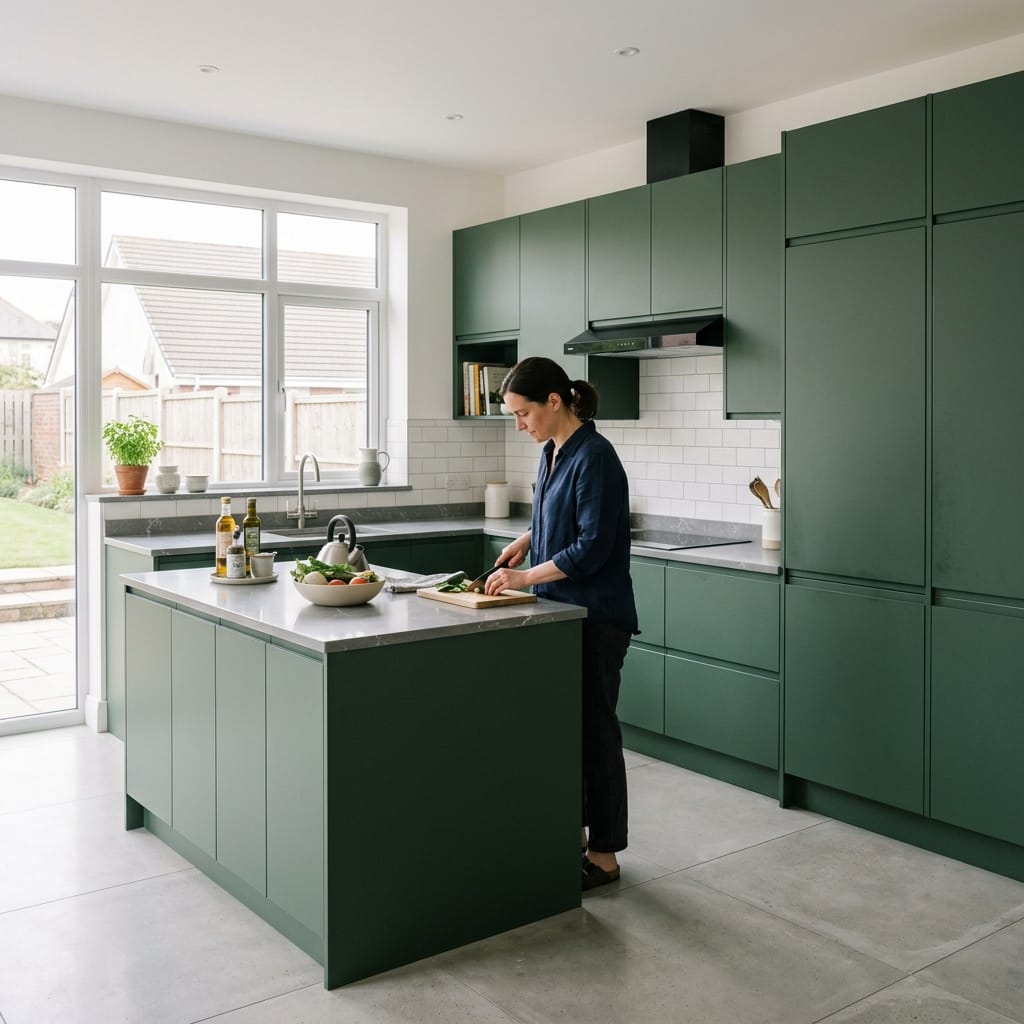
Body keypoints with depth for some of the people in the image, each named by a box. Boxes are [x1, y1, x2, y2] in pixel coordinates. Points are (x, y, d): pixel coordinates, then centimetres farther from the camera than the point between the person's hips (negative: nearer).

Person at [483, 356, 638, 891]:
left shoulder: (594, 458, -18)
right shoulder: (553, 452, 8)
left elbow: (592, 547, -22)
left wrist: (525, 577, -18)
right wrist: (526, 540, 7)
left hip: (596, 618, -9)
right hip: (560, 610, 9)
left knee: (594, 730, 1)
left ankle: (604, 854, 14)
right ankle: (573, 829, 32)